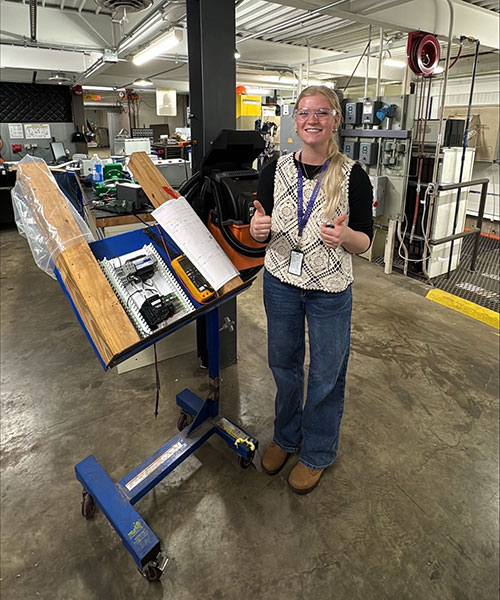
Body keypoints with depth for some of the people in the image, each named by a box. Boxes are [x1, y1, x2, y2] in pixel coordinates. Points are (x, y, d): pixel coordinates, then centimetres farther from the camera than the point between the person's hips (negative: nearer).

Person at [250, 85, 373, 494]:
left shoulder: (353, 176, -8)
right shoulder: (276, 170, -1)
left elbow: (365, 241, -5)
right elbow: (261, 234, 5)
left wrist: (344, 236, -27)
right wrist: (258, 228, -19)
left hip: (330, 291, -2)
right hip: (281, 282, 3)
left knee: (326, 374, 10)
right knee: (283, 363, 17)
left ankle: (317, 452, 36)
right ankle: (286, 436, 43)